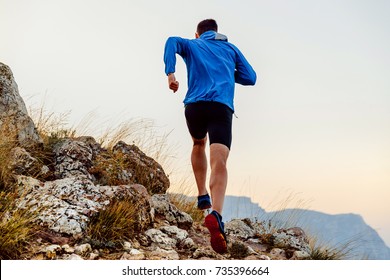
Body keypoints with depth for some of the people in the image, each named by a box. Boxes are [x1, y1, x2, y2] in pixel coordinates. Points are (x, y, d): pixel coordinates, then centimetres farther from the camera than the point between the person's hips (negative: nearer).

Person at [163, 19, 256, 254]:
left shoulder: (192, 45, 24)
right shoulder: (230, 48, 27)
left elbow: (173, 41, 1)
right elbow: (250, 78, 22)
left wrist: (170, 73, -9)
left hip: (194, 105, 1)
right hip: (222, 107, -1)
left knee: (199, 144, 32)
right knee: (219, 163, -17)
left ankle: (202, 196, 28)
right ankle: (216, 214, -41)